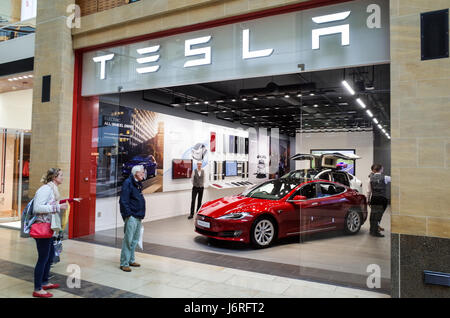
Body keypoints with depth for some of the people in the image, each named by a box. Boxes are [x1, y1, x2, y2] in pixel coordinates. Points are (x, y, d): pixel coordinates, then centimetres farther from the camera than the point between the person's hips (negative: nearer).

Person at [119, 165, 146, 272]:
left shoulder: (138, 184, 16)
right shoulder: (128, 183, -12)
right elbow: (123, 201, -17)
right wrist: (128, 214, -19)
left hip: (138, 217, 9)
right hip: (131, 217, -9)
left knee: (135, 239, 15)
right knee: (128, 240, -5)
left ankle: (131, 260, 27)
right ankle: (124, 263, 4)